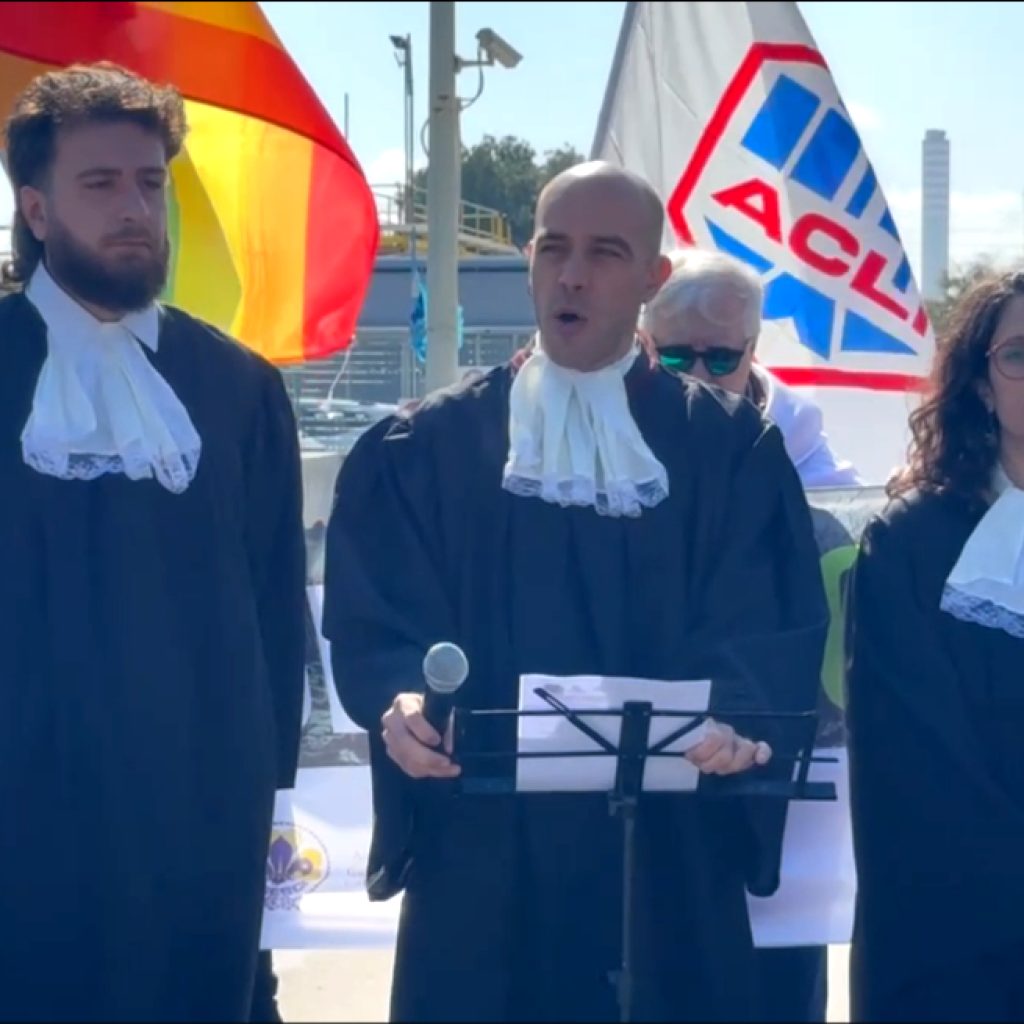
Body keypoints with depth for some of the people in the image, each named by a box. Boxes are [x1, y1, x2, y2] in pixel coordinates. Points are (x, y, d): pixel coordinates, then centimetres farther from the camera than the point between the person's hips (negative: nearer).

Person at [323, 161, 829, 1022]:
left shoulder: (730, 448, 5)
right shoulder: (429, 448, 6)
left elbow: (775, 624, -4)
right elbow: (375, 617, -1)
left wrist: (735, 717, -25)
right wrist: (400, 699, -23)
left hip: (668, 858, 0)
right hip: (481, 859, 0)